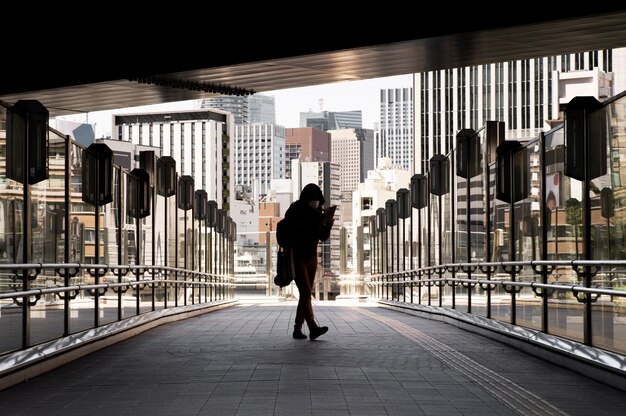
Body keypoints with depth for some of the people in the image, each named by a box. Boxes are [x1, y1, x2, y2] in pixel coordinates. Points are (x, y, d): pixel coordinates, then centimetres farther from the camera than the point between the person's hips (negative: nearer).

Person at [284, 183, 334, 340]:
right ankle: (313, 328, -25)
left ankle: (297, 329, 10)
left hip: (312, 258, 6)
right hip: (297, 258, -6)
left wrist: (327, 226, -13)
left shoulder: (317, 213, 5)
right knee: (306, 293, -16)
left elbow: (323, 238, 5)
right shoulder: (295, 212, -9)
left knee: (305, 295, 5)